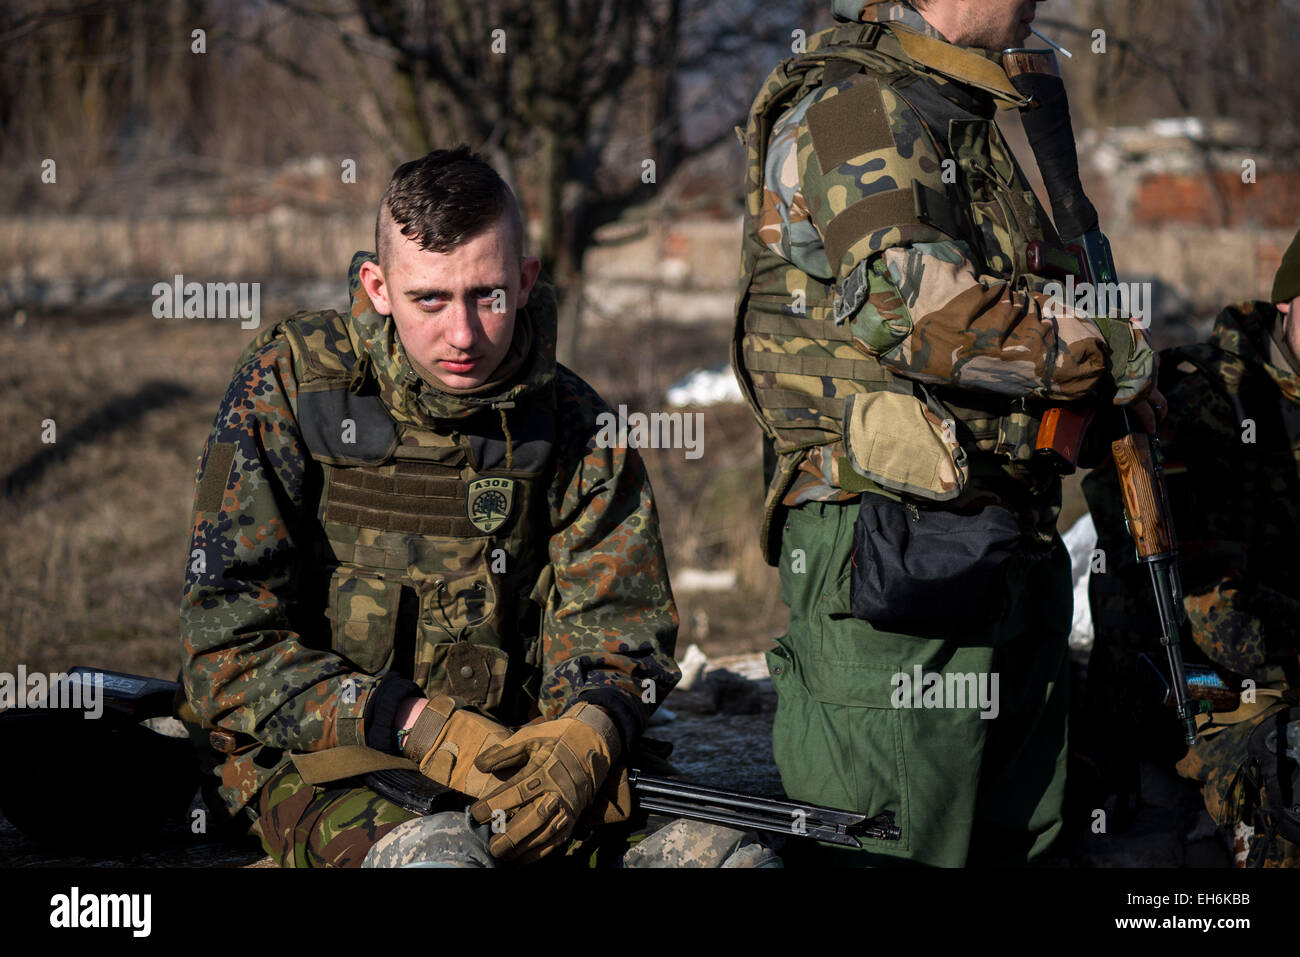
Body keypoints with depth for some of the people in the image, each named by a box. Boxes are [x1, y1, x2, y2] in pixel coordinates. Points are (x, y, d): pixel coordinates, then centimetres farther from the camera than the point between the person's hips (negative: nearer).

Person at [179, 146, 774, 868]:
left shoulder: (573, 424, 7)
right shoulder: (286, 387, -4)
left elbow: (616, 626, 7)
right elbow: (228, 647, -8)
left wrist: (586, 734, -19)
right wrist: (425, 729, -19)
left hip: (515, 753, 3)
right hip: (324, 764, -3)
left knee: (722, 853, -23)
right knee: (439, 857, -38)